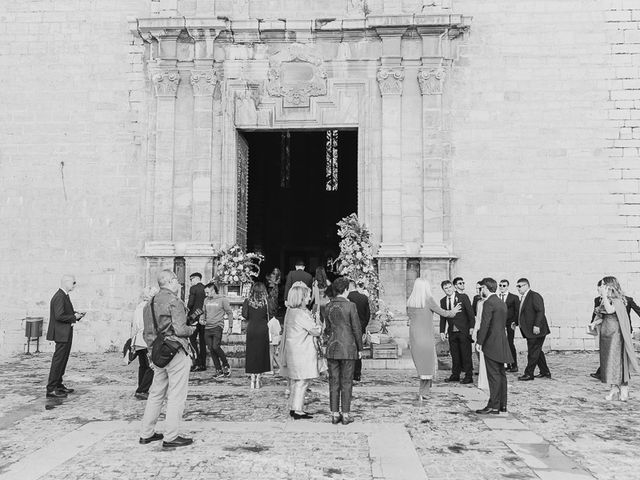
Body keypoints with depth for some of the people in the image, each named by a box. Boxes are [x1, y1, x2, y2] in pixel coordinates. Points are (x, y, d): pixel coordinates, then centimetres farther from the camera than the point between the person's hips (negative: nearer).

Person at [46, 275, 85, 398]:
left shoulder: (64, 296, 14)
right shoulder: (59, 297, -18)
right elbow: (59, 316, -25)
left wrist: (75, 314, 5)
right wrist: (74, 317, -15)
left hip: (65, 334, 11)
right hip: (61, 334, -11)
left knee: (63, 360, 16)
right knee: (58, 360, -6)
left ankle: (58, 385, 25)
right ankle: (51, 389, -1)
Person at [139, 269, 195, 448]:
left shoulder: (151, 302, 12)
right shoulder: (174, 301, -13)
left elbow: (147, 332, 13)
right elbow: (179, 329, -18)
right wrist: (192, 329, 1)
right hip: (175, 351, -8)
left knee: (156, 393, 17)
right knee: (176, 396, -1)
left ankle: (146, 433, 24)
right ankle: (171, 437, 2)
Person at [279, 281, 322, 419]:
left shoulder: (290, 311, 9)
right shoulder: (301, 314, -20)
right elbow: (316, 331, -13)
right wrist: (319, 325, 6)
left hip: (293, 350, 10)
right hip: (301, 352, -10)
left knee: (295, 381, 17)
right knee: (301, 381, -2)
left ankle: (293, 407, 25)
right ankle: (297, 410, 2)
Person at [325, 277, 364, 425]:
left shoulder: (329, 306, 4)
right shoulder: (350, 306, -10)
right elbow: (356, 329, -7)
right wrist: (360, 349, 2)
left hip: (332, 348, 4)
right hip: (348, 348, -4)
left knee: (333, 382, 8)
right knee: (346, 382, 3)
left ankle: (335, 414, 12)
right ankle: (346, 415, 7)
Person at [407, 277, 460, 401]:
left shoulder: (410, 301, 2)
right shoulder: (428, 300, -12)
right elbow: (442, 313, -1)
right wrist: (453, 311, 18)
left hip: (414, 336, 5)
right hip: (426, 336, -5)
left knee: (420, 363, 16)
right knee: (428, 363, 6)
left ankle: (423, 391, 21)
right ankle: (422, 393, 3)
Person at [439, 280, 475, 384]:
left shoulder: (463, 297, -4)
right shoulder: (443, 301, 8)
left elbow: (470, 312, -4)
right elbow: (442, 318, 12)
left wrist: (471, 327, -10)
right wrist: (442, 331, 6)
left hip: (464, 331, -4)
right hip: (452, 332, 4)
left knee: (466, 354, -1)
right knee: (454, 355, 9)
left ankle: (469, 376, 6)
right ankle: (455, 375, 20)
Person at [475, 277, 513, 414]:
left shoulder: (488, 303, -14)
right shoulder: (502, 303, 15)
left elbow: (485, 324, -19)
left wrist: (479, 342, -15)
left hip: (491, 344, -9)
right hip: (501, 343, 9)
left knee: (494, 376, -6)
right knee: (501, 374, 13)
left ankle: (494, 406, -3)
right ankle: (502, 404, 19)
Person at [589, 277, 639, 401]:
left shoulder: (617, 300, -9)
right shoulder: (604, 300, 13)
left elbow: (610, 310, -26)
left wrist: (605, 295, -22)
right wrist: (596, 322, 1)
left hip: (615, 333, -8)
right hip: (605, 333, 8)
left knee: (617, 359, -7)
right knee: (608, 361, 7)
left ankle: (624, 389, 2)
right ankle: (614, 389, 12)